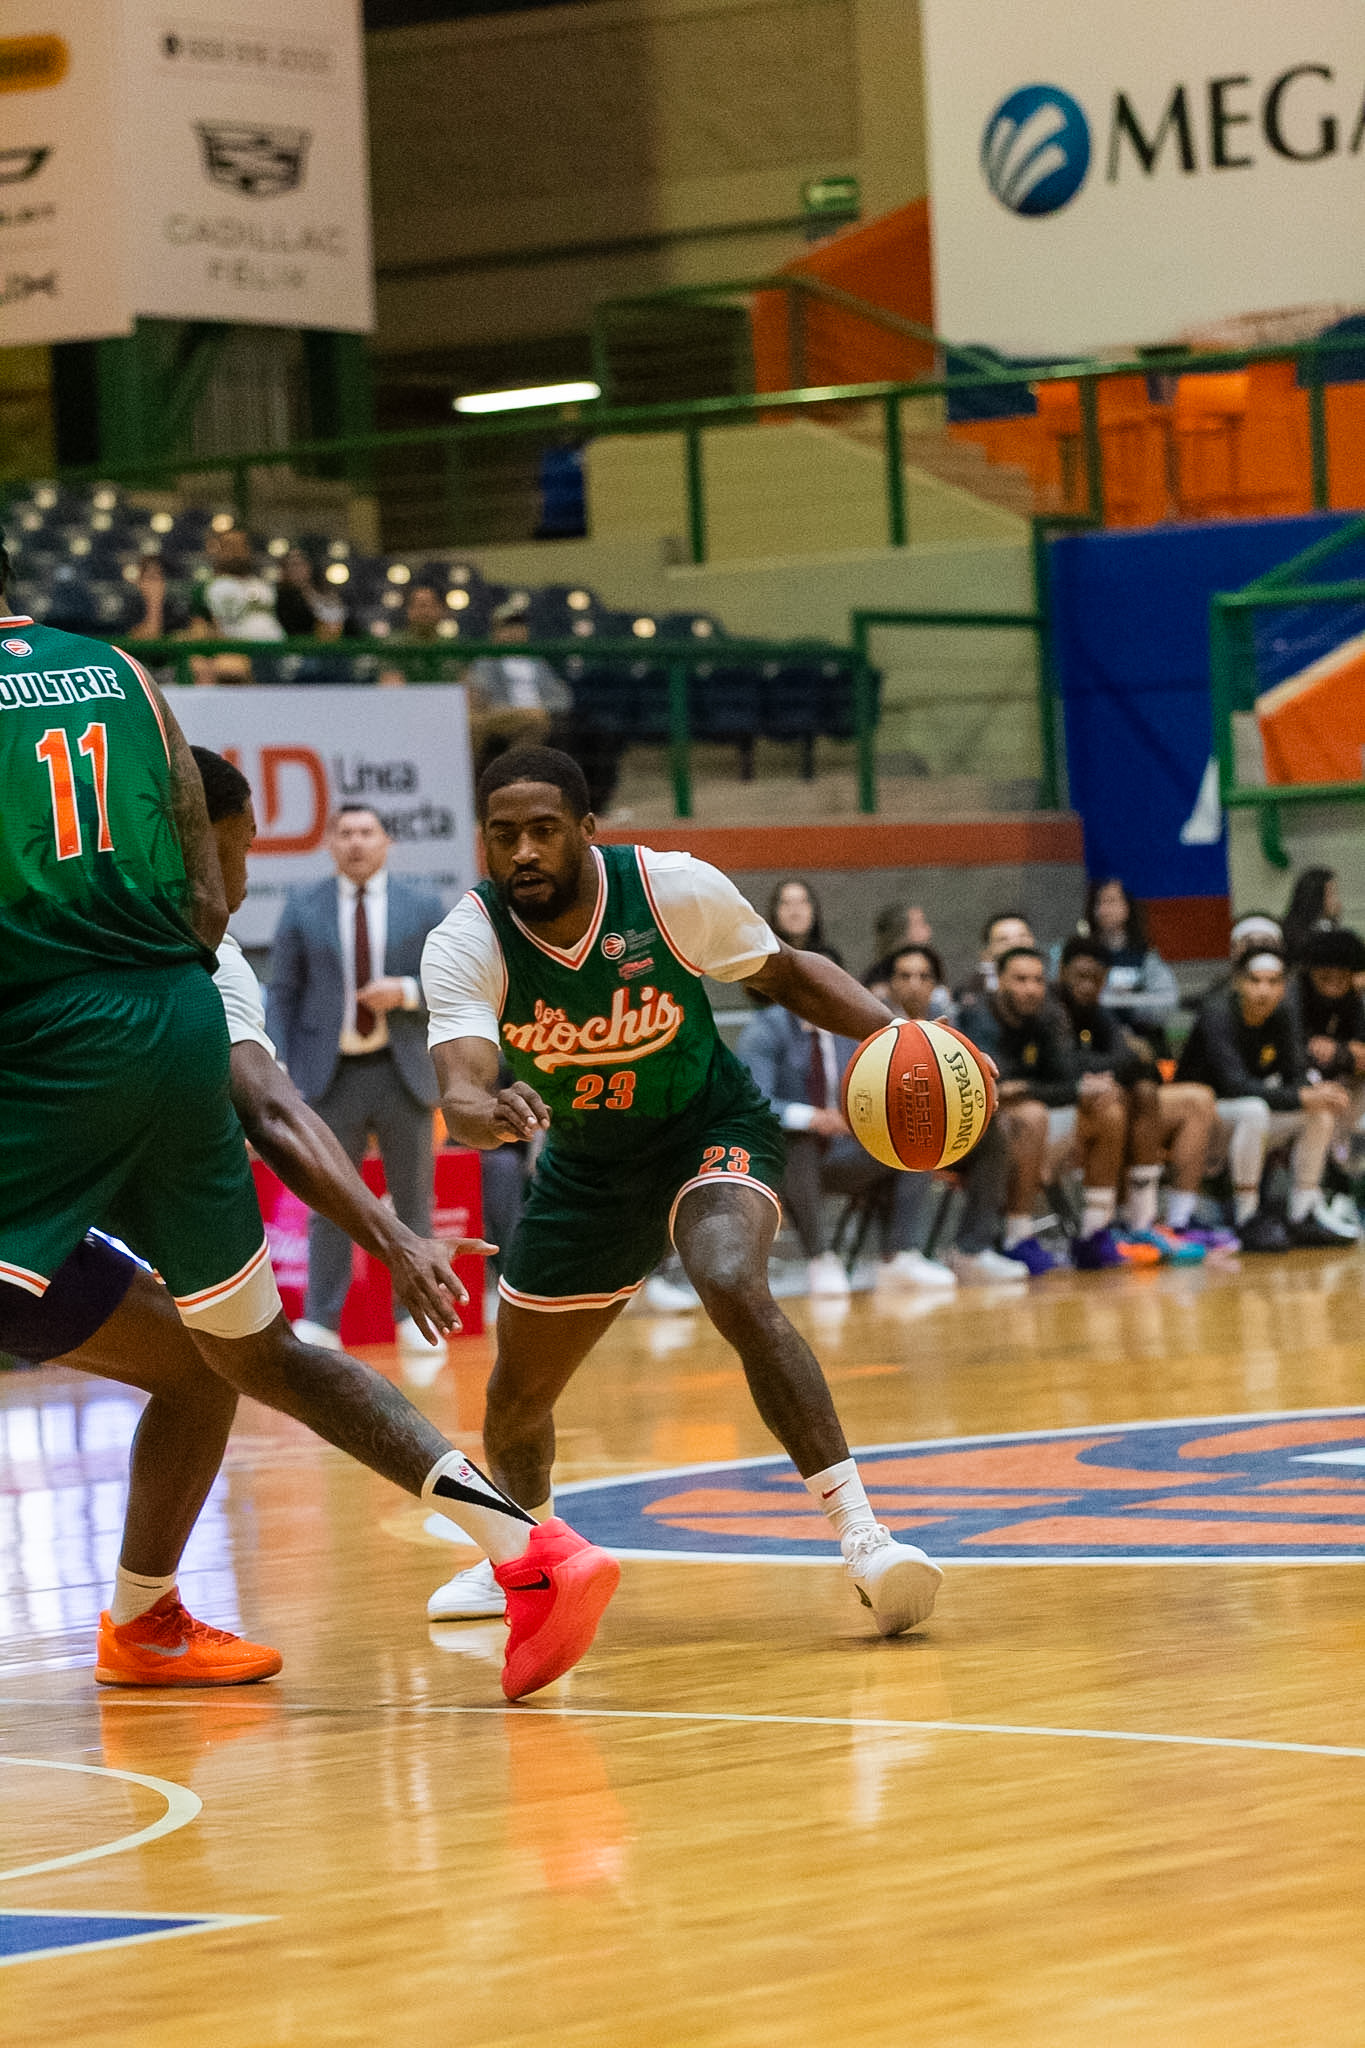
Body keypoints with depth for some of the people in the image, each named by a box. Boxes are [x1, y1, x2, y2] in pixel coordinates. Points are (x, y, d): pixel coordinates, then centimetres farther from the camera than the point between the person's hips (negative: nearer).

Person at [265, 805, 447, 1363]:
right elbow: (282, 993, 4)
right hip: (332, 1074, -1)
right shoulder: (303, 908, 5)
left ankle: (415, 1317, 13)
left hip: (403, 1072, 1)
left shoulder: (423, 907, 6)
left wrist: (407, 992, -14)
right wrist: (276, 1066, -5)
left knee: (412, 1196, 5)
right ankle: (321, 1322, 0)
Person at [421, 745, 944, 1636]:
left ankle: (862, 1533, -33)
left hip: (712, 1129, -3)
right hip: (586, 1168, 3)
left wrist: (889, 1030, -23)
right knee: (517, 1400, 14)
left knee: (734, 1287, -35)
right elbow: (461, 1093, -37)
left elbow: (789, 972, -6)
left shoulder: (673, 890, -23)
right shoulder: (465, 945, -24)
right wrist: (491, 1113, -62)